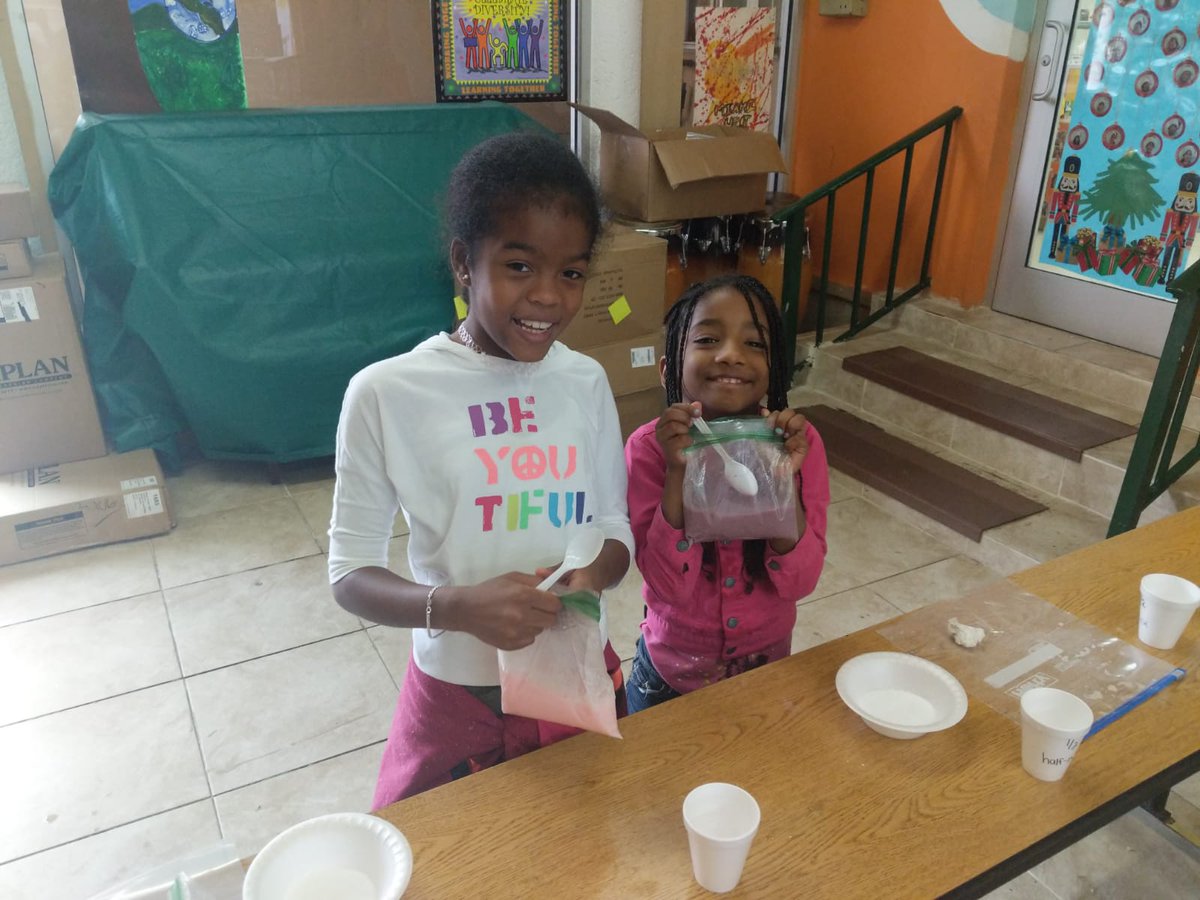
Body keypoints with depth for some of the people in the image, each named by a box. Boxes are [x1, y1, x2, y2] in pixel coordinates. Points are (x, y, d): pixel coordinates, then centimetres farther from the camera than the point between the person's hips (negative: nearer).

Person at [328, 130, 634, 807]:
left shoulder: (586, 382, -4)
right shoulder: (386, 395, -16)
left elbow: (616, 527, 4)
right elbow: (351, 572, -11)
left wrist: (593, 573, -19)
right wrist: (457, 606, -29)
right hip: (457, 699, -3)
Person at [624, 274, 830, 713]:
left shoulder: (800, 441, -16)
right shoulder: (649, 448, -20)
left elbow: (799, 583, -17)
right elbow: (671, 585, -24)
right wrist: (678, 470, -34)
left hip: (768, 668, 2)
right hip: (671, 676, -1)